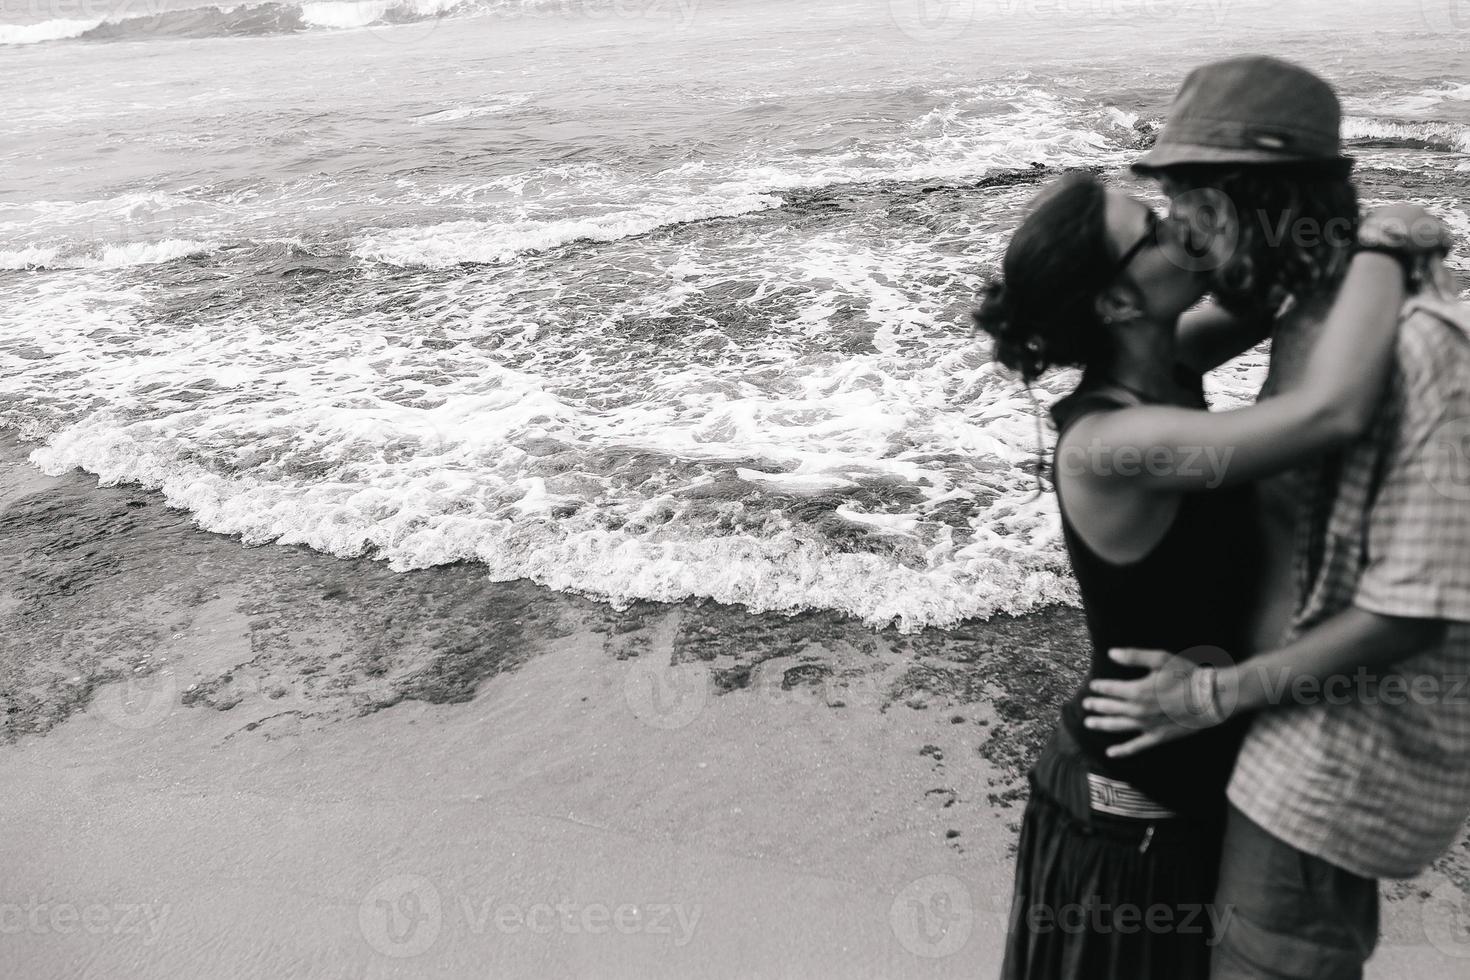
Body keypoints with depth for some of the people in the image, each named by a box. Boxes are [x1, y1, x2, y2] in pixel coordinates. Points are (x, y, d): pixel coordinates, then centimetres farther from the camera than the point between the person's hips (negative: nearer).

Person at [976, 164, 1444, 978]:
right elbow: (1332, 410, -41)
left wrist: (1357, 244, -11)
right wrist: (1385, 239, -25)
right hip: (1129, 814, -8)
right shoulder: (1106, 446, -32)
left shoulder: (1154, 374, -6)